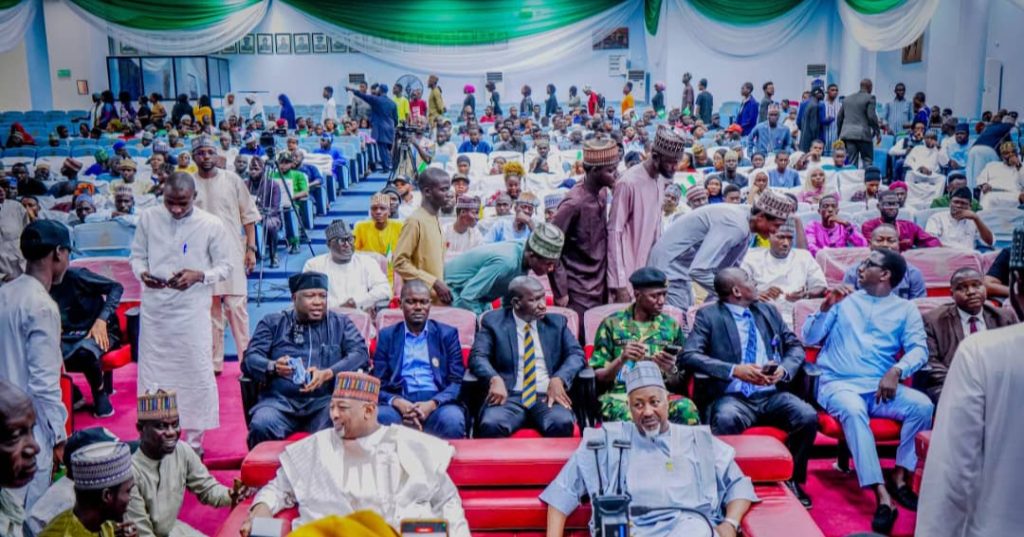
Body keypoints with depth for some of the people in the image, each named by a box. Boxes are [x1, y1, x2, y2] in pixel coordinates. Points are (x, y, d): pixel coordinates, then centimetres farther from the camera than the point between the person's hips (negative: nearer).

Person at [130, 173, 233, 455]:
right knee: (151, 371, 9)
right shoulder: (148, 218, 1)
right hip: (154, 307, 2)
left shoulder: (212, 225, -6)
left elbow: (225, 267, 0)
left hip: (192, 309, -2)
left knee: (197, 373, 2)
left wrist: (199, 276, -18)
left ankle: (194, 439, 18)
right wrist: (142, 273, -12)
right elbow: (137, 255, 10)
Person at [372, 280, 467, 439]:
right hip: (399, 403, 0)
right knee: (380, 417, -33)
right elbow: (378, 384, 8)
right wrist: (397, 402, -15)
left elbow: (457, 381, 4)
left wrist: (433, 404, -15)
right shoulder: (387, 335, 14)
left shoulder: (448, 334, 12)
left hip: (438, 403, 0)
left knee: (452, 420, -33)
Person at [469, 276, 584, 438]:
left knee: (562, 424, -31)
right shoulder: (494, 321, 9)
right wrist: (495, 379, -22)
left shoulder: (556, 322, 16)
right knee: (490, 425, -33)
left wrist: (559, 379, -12)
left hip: (547, 396, 2)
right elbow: (478, 357, 0)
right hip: (509, 396, -2)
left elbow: (576, 354, 9)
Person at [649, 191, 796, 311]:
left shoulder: (744, 227, 1)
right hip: (671, 264, -10)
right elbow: (699, 270, -33)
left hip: (681, 266, 10)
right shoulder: (735, 226, -28)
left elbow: (731, 269, 11)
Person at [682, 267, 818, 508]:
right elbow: (688, 356, -10)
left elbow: (796, 346, 18)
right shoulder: (708, 316, 3)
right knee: (726, 419, -36)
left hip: (772, 395, 4)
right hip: (733, 396, -4)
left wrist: (784, 369, -5)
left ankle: (792, 480, 0)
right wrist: (734, 370, -21)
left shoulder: (768, 311, 19)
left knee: (808, 416, -22)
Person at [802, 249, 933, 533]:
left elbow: (919, 349, 0)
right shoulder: (845, 298, 13)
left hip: (880, 386, 2)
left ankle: (900, 478, -11)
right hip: (839, 383, -2)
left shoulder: (905, 309, 13)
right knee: (853, 410, -35)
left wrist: (896, 371, -19)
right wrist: (827, 307, -7)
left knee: (922, 404, -26)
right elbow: (809, 338, 8)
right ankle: (882, 498, -39)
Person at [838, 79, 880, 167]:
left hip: (847, 134, 5)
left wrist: (840, 134, 23)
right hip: (863, 134, -5)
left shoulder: (847, 98, 15)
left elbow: (839, 117, 16)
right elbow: (872, 116, -10)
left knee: (851, 162, 4)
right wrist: (878, 132, -1)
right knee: (868, 161, 1)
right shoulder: (869, 98, -3)